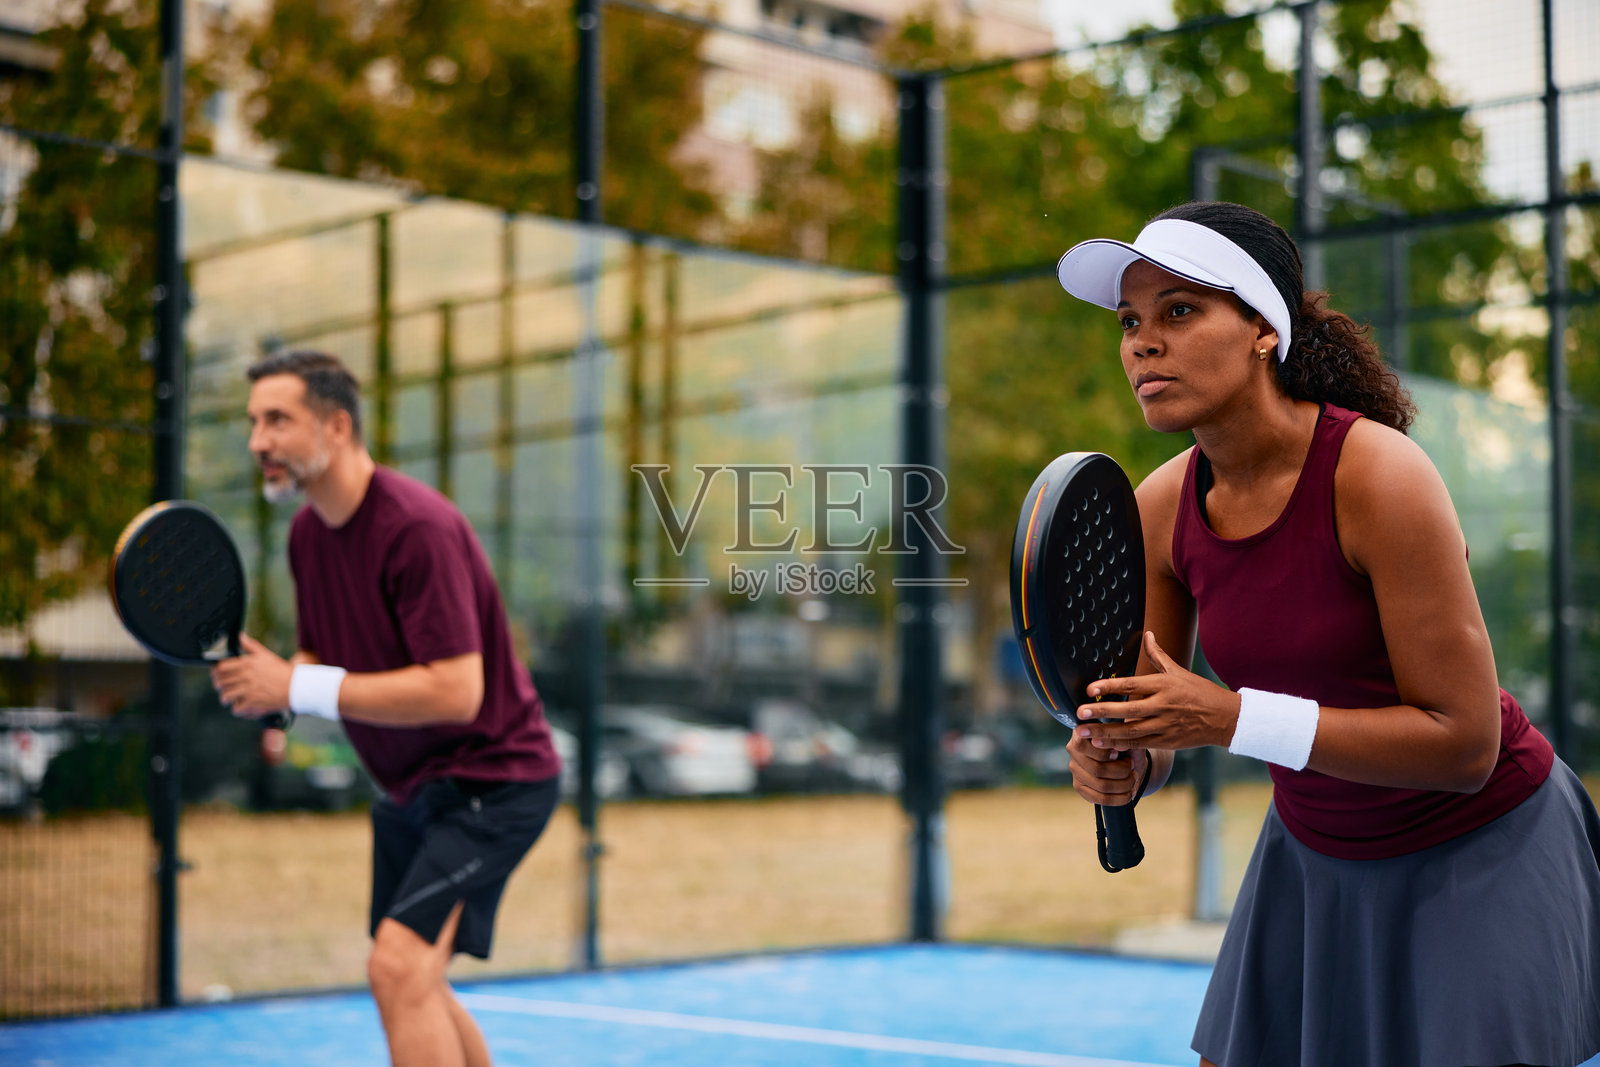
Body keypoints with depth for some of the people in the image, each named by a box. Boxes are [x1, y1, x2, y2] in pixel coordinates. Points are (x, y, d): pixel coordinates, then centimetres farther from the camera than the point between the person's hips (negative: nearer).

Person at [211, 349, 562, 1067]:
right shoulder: (307, 531, 3)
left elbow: (455, 690, -31)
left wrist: (299, 690, -27)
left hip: (491, 778, -9)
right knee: (412, 985, 17)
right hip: (411, 787, 9)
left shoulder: (417, 527, -24)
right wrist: (265, 680, -9)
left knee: (400, 966, -22)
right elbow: (321, 661, 14)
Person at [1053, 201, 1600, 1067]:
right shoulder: (1160, 509, -9)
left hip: (1480, 858, -5)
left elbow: (1464, 743, -27)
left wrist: (1230, 718, -34)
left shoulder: (1377, 476, -26)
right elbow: (1156, 731, 0)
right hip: (1313, 855, 5)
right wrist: (1119, 760, -25)